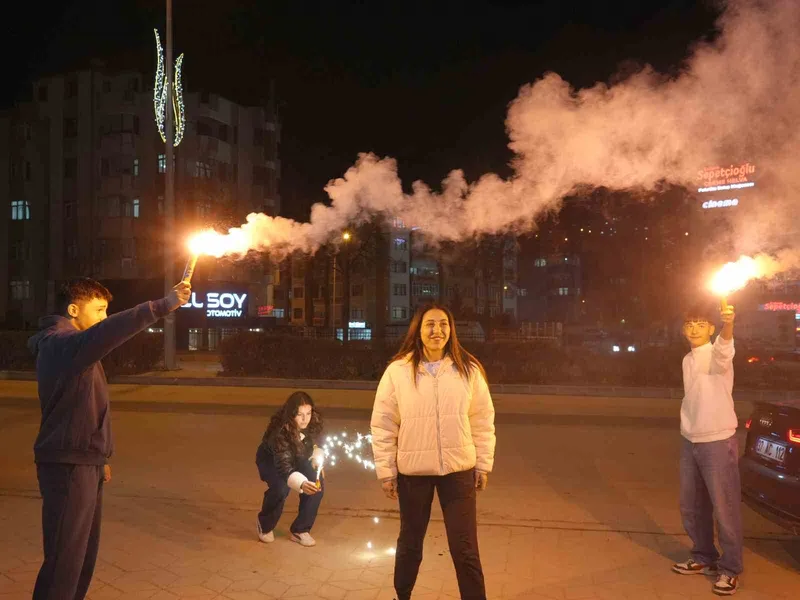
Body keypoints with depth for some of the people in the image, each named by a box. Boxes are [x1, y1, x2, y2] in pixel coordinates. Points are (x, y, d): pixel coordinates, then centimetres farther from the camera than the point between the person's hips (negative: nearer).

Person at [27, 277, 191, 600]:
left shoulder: (67, 345, 17)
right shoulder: (60, 343, -16)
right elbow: (106, 334, -40)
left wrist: (98, 457, 23)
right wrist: (163, 305, -44)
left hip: (83, 463, 10)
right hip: (68, 467, -10)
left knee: (83, 554, 17)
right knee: (65, 560, -3)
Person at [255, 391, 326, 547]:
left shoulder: (312, 425, -24)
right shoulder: (280, 432, -39)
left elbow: (316, 445, -1)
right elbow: (284, 467, -47)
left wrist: (318, 460, -21)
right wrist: (302, 484, -64)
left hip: (296, 458, 5)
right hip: (271, 460, -5)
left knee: (317, 483, -19)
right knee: (281, 488, -31)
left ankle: (300, 530, -1)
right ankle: (265, 526, 0)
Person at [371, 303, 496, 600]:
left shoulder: (469, 370, -3)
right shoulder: (397, 371, -7)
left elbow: (483, 422, 4)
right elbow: (382, 425, -3)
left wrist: (484, 464, 4)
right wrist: (386, 470, -3)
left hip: (459, 470, 0)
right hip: (412, 472, 0)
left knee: (465, 549, 5)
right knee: (409, 543, 18)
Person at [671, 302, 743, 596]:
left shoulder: (716, 354, -14)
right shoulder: (687, 360, 9)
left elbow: (725, 348, -40)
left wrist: (728, 326, -61)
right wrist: (687, 431, 16)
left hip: (718, 442, -7)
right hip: (689, 442, 7)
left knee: (725, 508, 3)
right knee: (691, 507, 15)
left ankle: (730, 568, 19)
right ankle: (704, 557, 33)